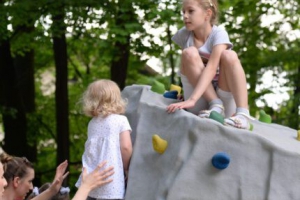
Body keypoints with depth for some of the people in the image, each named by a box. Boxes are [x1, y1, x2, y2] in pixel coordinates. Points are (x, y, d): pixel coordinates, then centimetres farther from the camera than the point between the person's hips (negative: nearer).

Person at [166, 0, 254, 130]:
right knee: (189, 53, -18)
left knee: (229, 55, -26)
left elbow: (211, 67, -27)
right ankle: (216, 105, -24)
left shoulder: (219, 34, -13)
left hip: (224, 96, -2)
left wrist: (191, 100, -40)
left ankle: (242, 114, -39)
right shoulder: (184, 34, 0)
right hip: (201, 104, 2)